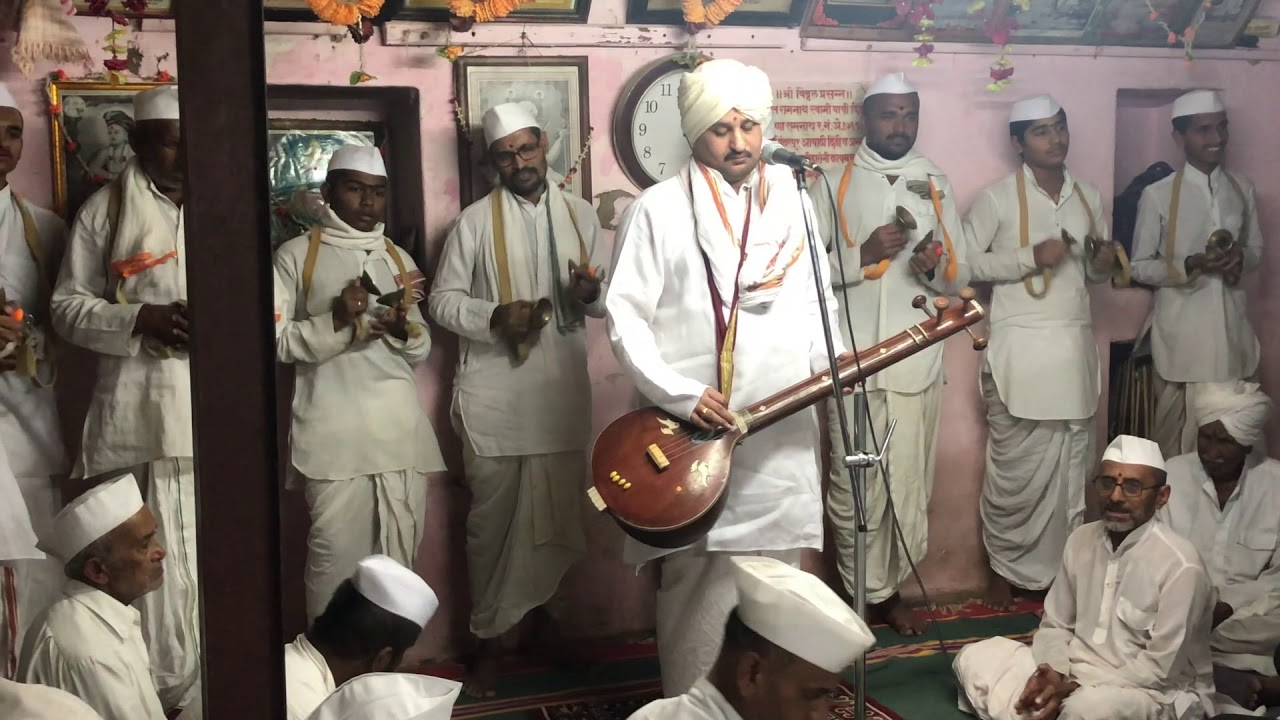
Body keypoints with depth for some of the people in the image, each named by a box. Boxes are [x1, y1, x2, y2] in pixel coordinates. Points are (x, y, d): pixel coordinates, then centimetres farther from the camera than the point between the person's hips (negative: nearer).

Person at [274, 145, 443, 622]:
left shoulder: (399, 258, 19)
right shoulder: (296, 255, 4)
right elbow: (276, 341, -4)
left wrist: (403, 330, -4)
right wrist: (337, 322, -16)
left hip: (401, 428, 5)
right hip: (335, 433, -4)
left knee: (398, 556, 5)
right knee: (336, 555, -7)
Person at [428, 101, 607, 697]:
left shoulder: (580, 214, 9)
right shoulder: (475, 220, -1)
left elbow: (604, 296, 14)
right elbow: (442, 299, -1)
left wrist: (591, 293, -9)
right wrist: (496, 317, -18)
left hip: (563, 390, 3)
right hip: (495, 394, -3)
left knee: (557, 512, 11)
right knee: (493, 518, 3)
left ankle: (544, 610, 33)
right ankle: (490, 636, 16)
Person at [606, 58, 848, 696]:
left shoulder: (794, 203, 13)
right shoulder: (659, 209, -3)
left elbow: (816, 305, 19)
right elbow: (624, 317, -7)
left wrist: (831, 359, -1)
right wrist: (679, 396, -17)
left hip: (785, 434, 5)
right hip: (695, 432, -4)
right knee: (701, 588, -1)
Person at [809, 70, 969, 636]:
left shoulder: (936, 185, 14)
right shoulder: (834, 184, 5)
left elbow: (961, 276, 14)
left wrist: (937, 268, -7)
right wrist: (864, 254, -15)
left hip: (918, 361, 2)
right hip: (853, 360, -2)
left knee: (909, 486, 4)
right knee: (856, 487, -1)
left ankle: (886, 589, 20)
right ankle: (868, 593, 14)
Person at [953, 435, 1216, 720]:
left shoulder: (1180, 566, -19)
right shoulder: (1081, 540, 1)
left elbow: (1162, 668, -19)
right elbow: (1055, 625, 8)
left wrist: (1076, 688, -22)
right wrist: (1052, 673, -13)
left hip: (1156, 695, -6)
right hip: (1075, 672, 7)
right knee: (976, 657, -4)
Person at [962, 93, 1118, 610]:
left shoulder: (1089, 197, 12)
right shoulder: (997, 198, -4)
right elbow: (965, 261, -8)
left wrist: (1104, 263, -2)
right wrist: (1030, 257, -16)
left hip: (1075, 349, 5)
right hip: (1020, 349, -5)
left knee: (1072, 468, 6)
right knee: (1016, 468, 0)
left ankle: (1061, 568, 18)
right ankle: (1003, 567, 16)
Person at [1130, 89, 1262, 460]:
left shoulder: (1242, 189, 6)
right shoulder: (1158, 195, -8)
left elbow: (1256, 250, 16)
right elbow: (1140, 266, -4)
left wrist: (1240, 259, -8)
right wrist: (1191, 265, -20)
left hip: (1231, 326, 4)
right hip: (1182, 330, -4)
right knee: (1178, 438, 1)